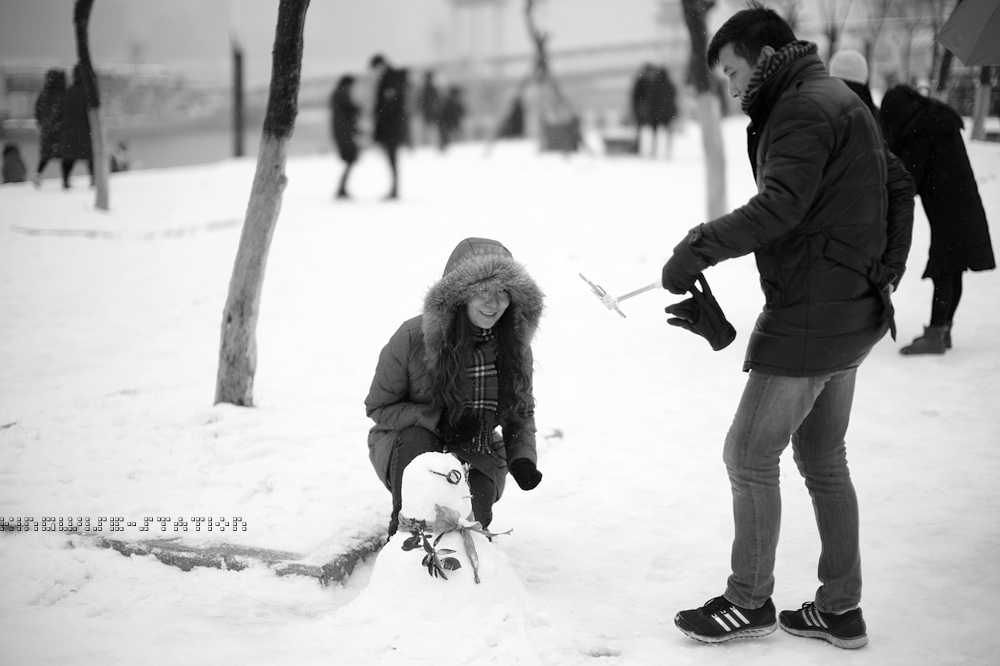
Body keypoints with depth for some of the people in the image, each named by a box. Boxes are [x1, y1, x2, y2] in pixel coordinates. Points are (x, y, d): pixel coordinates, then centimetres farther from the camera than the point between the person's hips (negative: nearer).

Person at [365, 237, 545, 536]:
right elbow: (379, 405, -9)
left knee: (473, 512, -27)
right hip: (404, 443, -3)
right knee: (417, 441, -38)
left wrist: (522, 457, -14)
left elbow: (522, 413, 7)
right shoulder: (412, 338, -20)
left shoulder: (514, 344, -8)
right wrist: (438, 421, -24)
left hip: (474, 454, 3)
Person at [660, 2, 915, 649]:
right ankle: (840, 609, 21)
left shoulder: (804, 108, -15)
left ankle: (750, 601, 11)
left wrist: (698, 248, -31)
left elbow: (778, 206, -29)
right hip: (852, 315, 11)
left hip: (808, 317, -10)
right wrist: (885, 272, 23)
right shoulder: (842, 101, 17)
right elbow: (898, 186, 23)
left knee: (750, 454, -1)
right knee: (825, 461, 15)